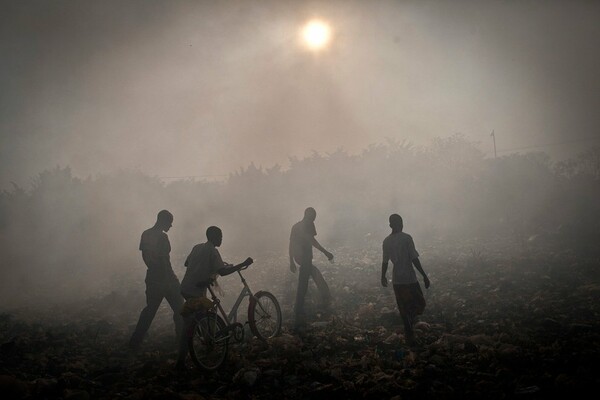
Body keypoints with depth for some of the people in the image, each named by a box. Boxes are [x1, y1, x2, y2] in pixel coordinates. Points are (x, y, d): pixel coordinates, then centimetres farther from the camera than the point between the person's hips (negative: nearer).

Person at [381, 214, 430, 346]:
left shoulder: (386, 241, 3)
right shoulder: (406, 238, -11)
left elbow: (385, 261, 7)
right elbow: (414, 259, -15)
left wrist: (383, 277, 21)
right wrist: (424, 276, -9)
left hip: (396, 280, 5)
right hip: (409, 278, -5)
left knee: (404, 309, 13)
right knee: (419, 304, 11)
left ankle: (410, 336, 15)